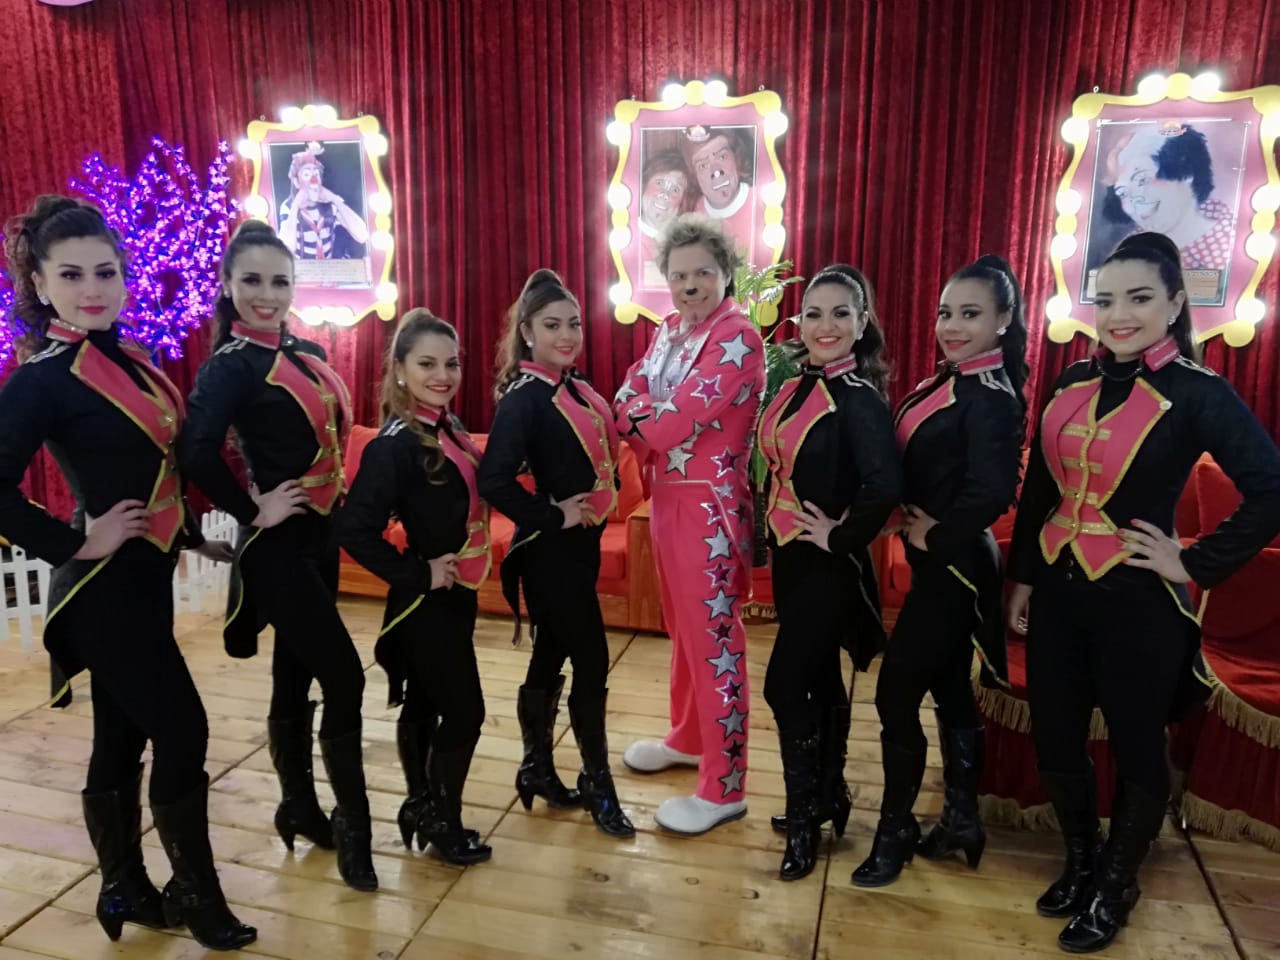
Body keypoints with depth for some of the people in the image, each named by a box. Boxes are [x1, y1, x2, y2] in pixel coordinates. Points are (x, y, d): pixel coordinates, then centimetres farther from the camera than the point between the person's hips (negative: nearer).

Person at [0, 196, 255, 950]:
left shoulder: (128, 358, 8)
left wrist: (193, 535, 14)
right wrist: (78, 543, -18)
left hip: (143, 578, 8)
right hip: (104, 587, -8)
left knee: (125, 737, 16)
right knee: (183, 730, -2)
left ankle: (127, 890, 31)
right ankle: (198, 895, 16)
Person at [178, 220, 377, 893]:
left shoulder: (307, 353, 10)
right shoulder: (231, 365, -13)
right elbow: (196, 452, -29)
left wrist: (333, 501, 11)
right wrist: (253, 510, -19)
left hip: (319, 534, 7)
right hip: (277, 545, -7)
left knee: (296, 677, 16)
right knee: (344, 678, -7)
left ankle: (299, 808, 31)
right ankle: (353, 823, 9)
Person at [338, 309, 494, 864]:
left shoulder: (450, 430, 5)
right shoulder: (396, 443, -21)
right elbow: (355, 530, -27)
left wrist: (461, 573, 9)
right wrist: (417, 574, -21)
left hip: (454, 595, 8)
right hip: (426, 599, -8)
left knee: (423, 705, 19)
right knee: (464, 711, 1)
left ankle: (420, 808, 34)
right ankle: (445, 824, 20)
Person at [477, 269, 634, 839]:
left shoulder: (576, 388, 7)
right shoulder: (524, 398, -17)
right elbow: (494, 481, -28)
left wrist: (603, 503, 7)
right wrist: (552, 515, -21)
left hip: (579, 544, 8)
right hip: (550, 551, -8)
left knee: (552, 656, 16)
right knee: (591, 664, -1)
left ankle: (537, 769, 31)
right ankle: (598, 783, 15)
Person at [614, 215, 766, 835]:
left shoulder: (737, 338, -17)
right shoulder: (670, 328, 11)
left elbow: (669, 425, -22)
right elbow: (628, 398, 7)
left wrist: (637, 415, -3)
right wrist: (650, 418, -13)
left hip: (709, 506, -8)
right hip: (667, 497, 9)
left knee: (715, 640, 0)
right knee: (682, 628, 21)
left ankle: (724, 788, 14)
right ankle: (688, 738, 41)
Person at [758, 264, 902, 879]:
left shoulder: (859, 397, -19)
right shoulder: (797, 388, 6)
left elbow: (886, 485, -34)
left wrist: (841, 536, -21)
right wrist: (770, 536, 8)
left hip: (827, 562, -8)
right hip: (789, 554, 8)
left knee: (784, 684, -3)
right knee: (819, 678, 18)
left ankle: (804, 819, 16)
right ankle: (829, 798, 34)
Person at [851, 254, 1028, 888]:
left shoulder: (992, 397, -18)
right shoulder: (946, 383, 8)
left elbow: (992, 493, -31)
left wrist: (936, 535, -19)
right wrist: (911, 524, -3)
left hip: (952, 566, -9)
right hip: (936, 561, 9)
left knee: (895, 694, -1)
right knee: (949, 689, 17)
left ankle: (895, 830, 18)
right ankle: (961, 821, 33)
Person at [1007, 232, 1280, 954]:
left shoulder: (1198, 393, -11)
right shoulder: (1074, 382, 4)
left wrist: (1198, 566, -13)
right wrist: (1022, 577, 11)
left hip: (1137, 599, -5)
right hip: (1057, 589, 5)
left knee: (1137, 747, 12)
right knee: (1055, 738, 15)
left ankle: (1115, 887, 35)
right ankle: (1080, 863, 40)